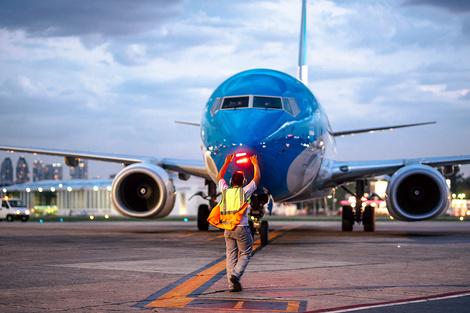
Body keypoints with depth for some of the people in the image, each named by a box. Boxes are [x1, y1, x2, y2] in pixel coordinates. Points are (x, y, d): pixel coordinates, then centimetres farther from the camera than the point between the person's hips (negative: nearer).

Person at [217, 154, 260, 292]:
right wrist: (255, 164, 22)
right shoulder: (244, 192, -4)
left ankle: (232, 284, 1)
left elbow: (219, 178, 24)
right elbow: (257, 178, 8)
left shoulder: (225, 191, 5)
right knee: (245, 254, 7)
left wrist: (227, 163, 29)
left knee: (231, 255, 6)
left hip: (228, 228, 4)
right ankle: (235, 274, -16)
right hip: (241, 228, -4)